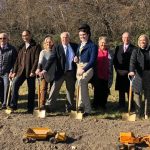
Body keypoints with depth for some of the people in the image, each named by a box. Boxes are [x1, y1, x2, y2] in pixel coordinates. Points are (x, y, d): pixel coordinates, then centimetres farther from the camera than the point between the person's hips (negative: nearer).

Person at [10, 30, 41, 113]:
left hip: (30, 72, -4)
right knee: (15, 84, -16)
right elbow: (18, 60, 18)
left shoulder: (36, 46, 0)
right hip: (21, 70, 4)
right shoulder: (21, 47, 18)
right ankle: (13, 105, -12)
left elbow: (37, 59, -9)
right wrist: (15, 71, 10)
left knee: (31, 90, 2)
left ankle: (30, 108, 12)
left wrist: (33, 71, -17)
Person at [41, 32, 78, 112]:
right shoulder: (57, 47, -4)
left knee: (71, 90, 14)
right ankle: (49, 106, 0)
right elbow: (51, 59, -12)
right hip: (60, 72, -3)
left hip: (71, 72, 3)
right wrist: (45, 69, -24)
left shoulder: (75, 46, 4)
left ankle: (70, 106, 27)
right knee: (55, 89, -4)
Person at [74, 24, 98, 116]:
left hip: (87, 68, -7)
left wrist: (84, 69, -25)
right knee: (84, 88, 11)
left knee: (81, 82, -31)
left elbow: (92, 61, -15)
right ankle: (87, 109, 21)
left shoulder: (92, 46, -6)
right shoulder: (80, 45, 17)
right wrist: (76, 59, 2)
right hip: (79, 68, 7)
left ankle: (81, 105, -27)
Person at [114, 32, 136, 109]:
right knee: (121, 89, 9)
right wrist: (117, 69, 3)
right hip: (120, 72, 4)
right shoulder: (118, 48, 11)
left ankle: (131, 105, 7)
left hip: (129, 73, -4)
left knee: (129, 89, 1)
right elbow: (115, 59, 13)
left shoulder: (134, 48, -3)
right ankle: (121, 104, 16)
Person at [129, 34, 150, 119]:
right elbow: (132, 61, -11)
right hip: (138, 75, -1)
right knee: (137, 94, 0)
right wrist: (132, 71, -29)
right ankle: (138, 113, 7)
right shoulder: (136, 51, 4)